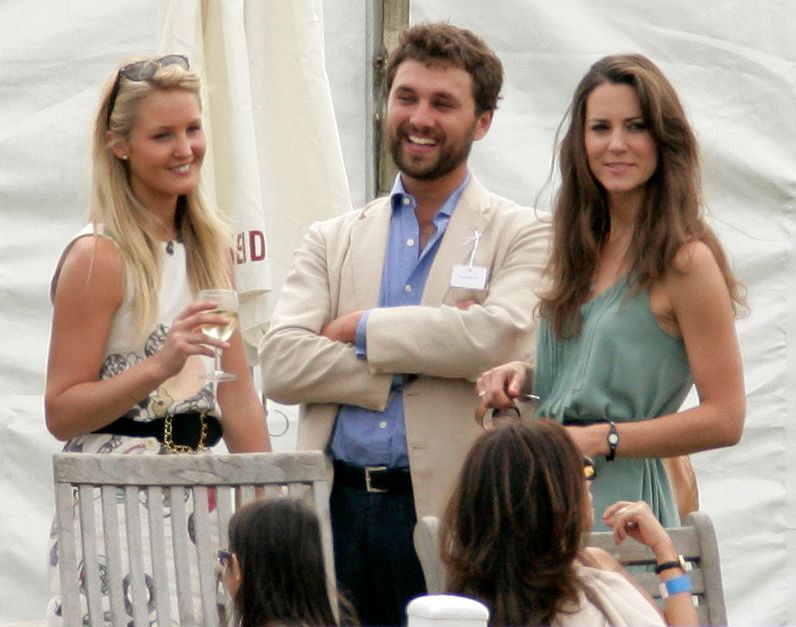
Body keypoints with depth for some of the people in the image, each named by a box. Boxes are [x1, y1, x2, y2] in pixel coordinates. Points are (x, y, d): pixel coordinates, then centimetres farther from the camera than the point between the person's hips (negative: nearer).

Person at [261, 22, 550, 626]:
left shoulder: (521, 235, 5)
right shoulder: (334, 240, 15)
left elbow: (501, 335, -15)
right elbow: (280, 362, 1)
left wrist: (364, 328, -7)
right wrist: (412, 361, -10)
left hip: (449, 512, -3)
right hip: (336, 509, 3)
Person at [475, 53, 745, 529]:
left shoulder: (685, 260, -11)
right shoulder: (585, 247, 11)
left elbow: (724, 419, -13)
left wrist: (600, 439, -17)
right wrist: (524, 376, 3)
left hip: (621, 499, -6)